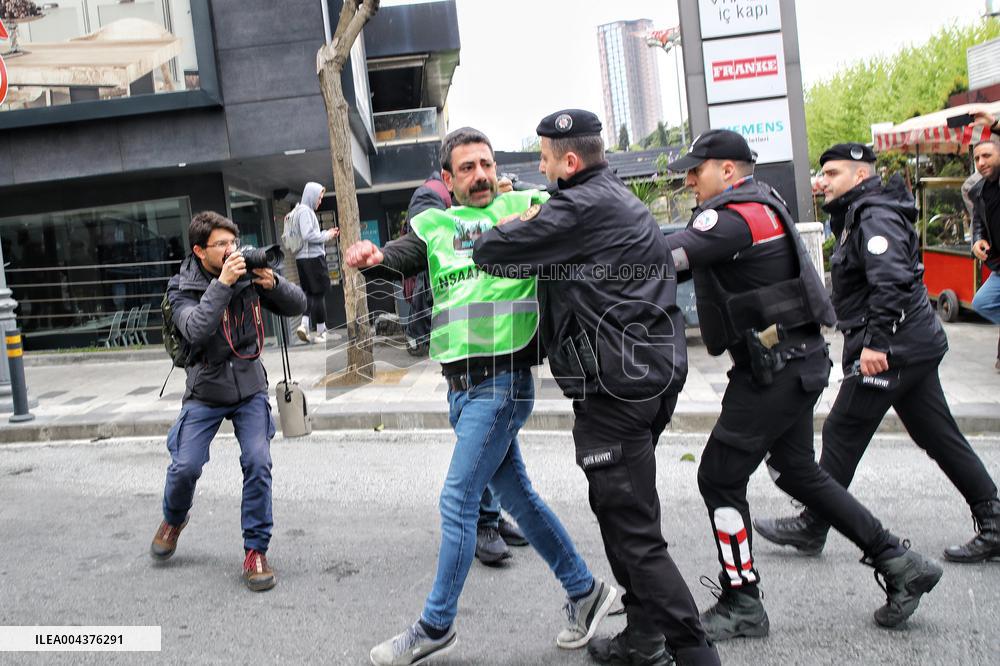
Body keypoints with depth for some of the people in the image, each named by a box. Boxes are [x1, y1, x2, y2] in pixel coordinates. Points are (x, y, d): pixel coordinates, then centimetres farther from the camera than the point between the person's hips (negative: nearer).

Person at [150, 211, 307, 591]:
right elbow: (196, 331, -29)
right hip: (205, 392, -1)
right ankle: (174, 519, 30)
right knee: (185, 466, -6)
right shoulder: (182, 289, -10)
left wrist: (273, 283, -21)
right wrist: (223, 283, -34)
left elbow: (298, 306, -2)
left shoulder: (248, 274, -4)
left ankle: (256, 552, 1)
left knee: (258, 463, -12)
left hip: (250, 390, 1)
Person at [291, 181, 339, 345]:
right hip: (313, 257, -9)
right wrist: (327, 235, -8)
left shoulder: (301, 210, 17)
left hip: (302, 258, 9)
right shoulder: (305, 211, -11)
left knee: (309, 293, 11)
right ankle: (321, 331, 5)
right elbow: (308, 235, -21)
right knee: (319, 294, -1)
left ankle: (304, 324, -2)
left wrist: (328, 234, 11)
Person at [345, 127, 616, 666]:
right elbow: (400, 259, -3)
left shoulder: (526, 208, 3)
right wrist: (371, 258, -25)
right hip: (459, 384, 6)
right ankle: (585, 591, 30)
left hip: (502, 381, -6)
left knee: (457, 501, -4)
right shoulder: (433, 225, 13)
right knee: (517, 496, 14)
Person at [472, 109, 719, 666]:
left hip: (616, 384, -10)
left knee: (634, 532, -5)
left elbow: (491, 253, -13)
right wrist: (532, 222, 17)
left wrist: (514, 224, 7)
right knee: (624, 510, 19)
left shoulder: (582, 207, -14)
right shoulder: (620, 198, 18)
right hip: (654, 372, 11)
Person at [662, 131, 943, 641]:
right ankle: (900, 563, 26)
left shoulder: (737, 217, -18)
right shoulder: (757, 206, 14)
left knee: (720, 476, -3)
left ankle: (741, 604, 10)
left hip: (777, 367, -10)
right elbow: (689, 245, 9)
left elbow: (663, 255, -29)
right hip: (791, 362, 10)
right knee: (797, 471, 19)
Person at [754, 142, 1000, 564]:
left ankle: (811, 528, 8)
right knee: (938, 436, 13)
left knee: (842, 434, -2)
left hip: (889, 349, -11)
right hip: (916, 343, 11)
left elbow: (891, 282, -27)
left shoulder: (876, 217, -14)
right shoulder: (859, 216, 18)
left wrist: (875, 341, -29)